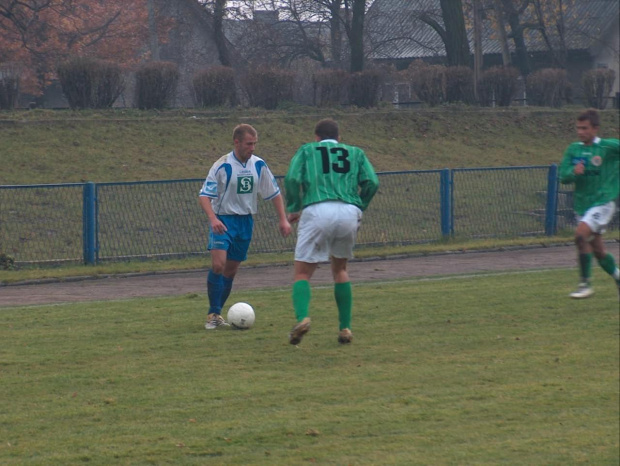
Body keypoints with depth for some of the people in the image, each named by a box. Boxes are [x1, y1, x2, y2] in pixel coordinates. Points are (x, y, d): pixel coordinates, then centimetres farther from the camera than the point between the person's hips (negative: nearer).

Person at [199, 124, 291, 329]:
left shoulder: (259, 165, 0)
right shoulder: (222, 166, -13)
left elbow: (274, 193, 11)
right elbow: (204, 195, -15)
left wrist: (283, 219, 3)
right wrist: (212, 218, -31)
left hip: (246, 220, 5)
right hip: (223, 220, -5)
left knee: (231, 270, 8)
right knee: (218, 264, -21)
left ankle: (217, 313, 20)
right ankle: (213, 314, -12)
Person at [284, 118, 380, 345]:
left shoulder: (306, 150, 19)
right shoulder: (355, 153, 23)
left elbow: (292, 179, 2)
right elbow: (372, 182, 8)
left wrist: (293, 209, 13)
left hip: (317, 211, -2)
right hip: (349, 213, 2)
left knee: (302, 273, 4)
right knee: (340, 269, 23)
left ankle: (302, 317, -24)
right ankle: (345, 328, 14)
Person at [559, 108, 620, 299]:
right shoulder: (573, 149, 4)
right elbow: (563, 176, 0)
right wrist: (573, 172, -20)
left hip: (602, 203, -6)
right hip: (582, 205, 6)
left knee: (581, 235, -25)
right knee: (598, 250, 12)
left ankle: (585, 283, -15)